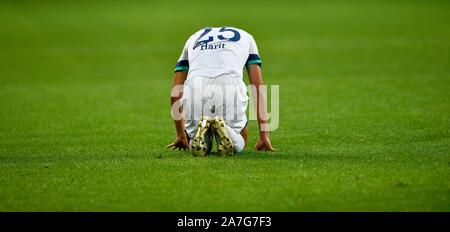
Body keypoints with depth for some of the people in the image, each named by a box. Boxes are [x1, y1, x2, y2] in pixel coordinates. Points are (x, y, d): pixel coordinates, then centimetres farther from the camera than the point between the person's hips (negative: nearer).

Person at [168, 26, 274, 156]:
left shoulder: (193, 39, 36)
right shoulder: (246, 37, 33)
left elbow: (176, 92, 29)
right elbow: (258, 88, 22)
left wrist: (180, 135, 38)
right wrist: (264, 136, 21)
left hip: (194, 89, 1)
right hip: (229, 88, -1)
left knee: (195, 148, 25)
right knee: (239, 145, 24)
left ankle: (201, 130, -10)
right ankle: (224, 130, -11)